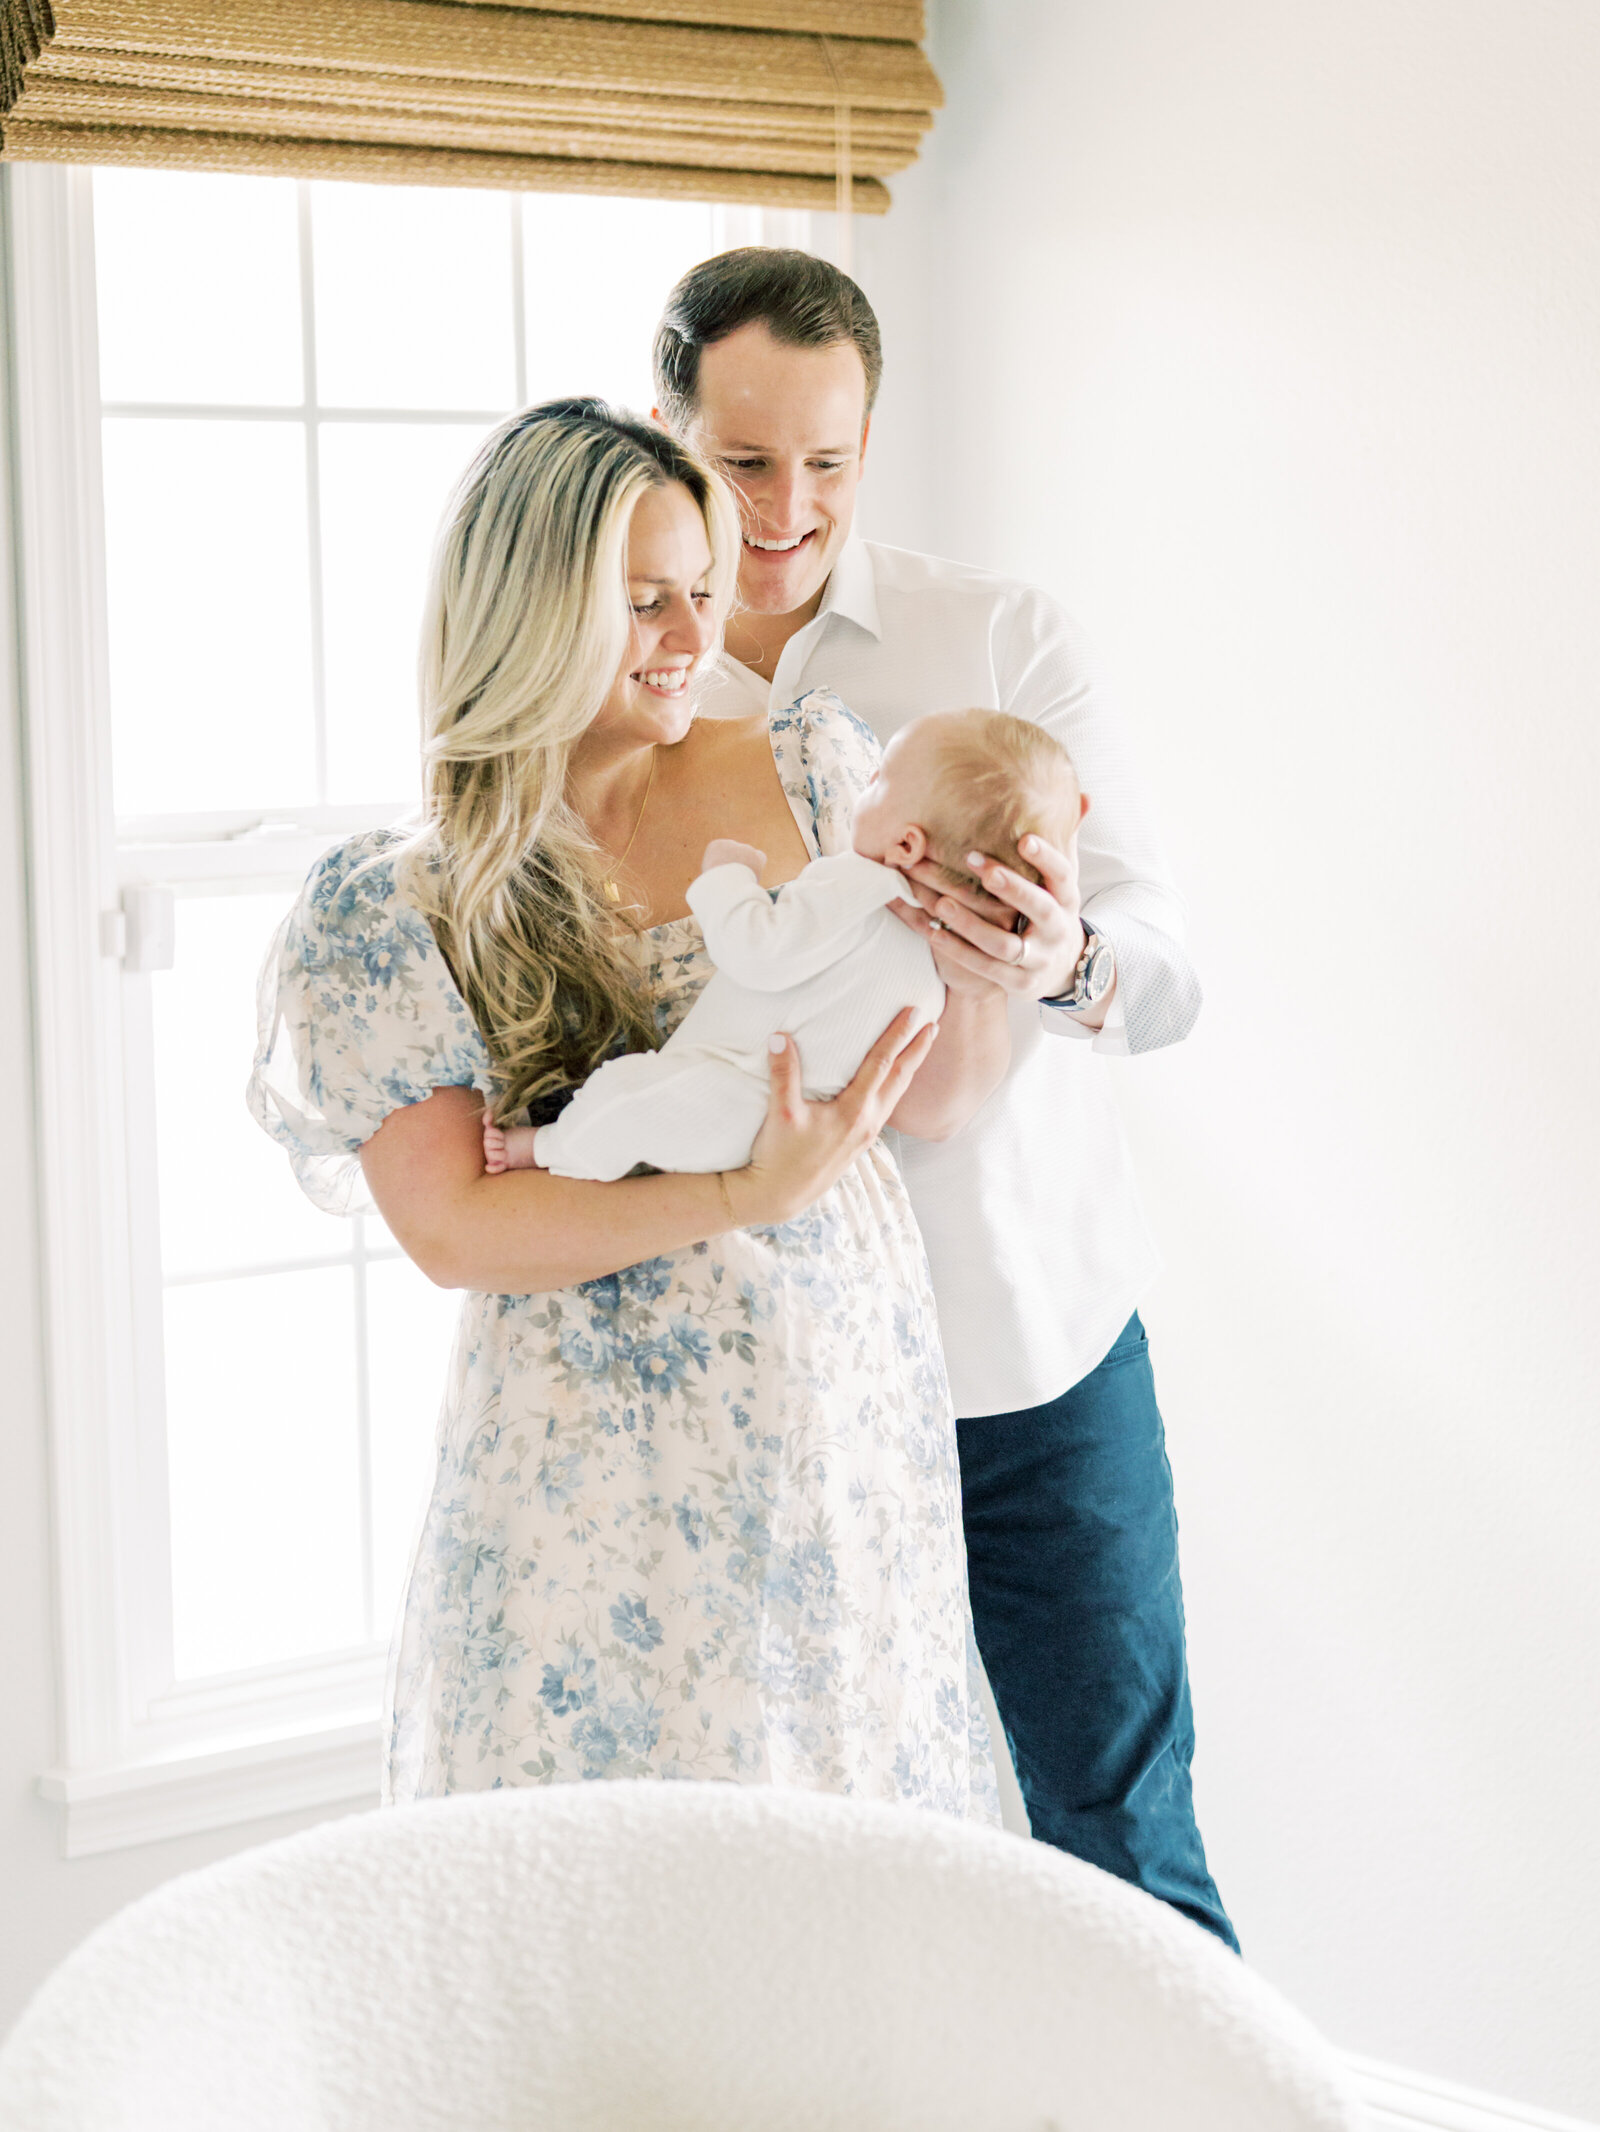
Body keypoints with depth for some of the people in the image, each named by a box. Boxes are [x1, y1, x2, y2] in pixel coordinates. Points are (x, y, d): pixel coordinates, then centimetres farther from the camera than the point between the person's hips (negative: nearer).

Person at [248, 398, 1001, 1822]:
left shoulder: (810, 774, 3)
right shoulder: (402, 906, -6)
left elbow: (936, 1104, 6)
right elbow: (451, 1229, -12)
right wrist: (749, 1197, -23)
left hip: (848, 1423, 3)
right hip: (604, 1478, -3)